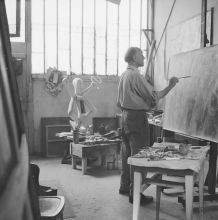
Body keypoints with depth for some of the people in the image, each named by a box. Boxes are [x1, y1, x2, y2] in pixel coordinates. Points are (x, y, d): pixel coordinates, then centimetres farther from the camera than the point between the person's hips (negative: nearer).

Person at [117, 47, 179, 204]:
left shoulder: (124, 76, 12)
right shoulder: (136, 76, -16)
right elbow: (154, 97, -16)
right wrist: (170, 86, -9)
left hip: (126, 116, 10)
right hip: (137, 117, -10)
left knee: (127, 153, 16)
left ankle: (125, 186, 28)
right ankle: (135, 194, 1)